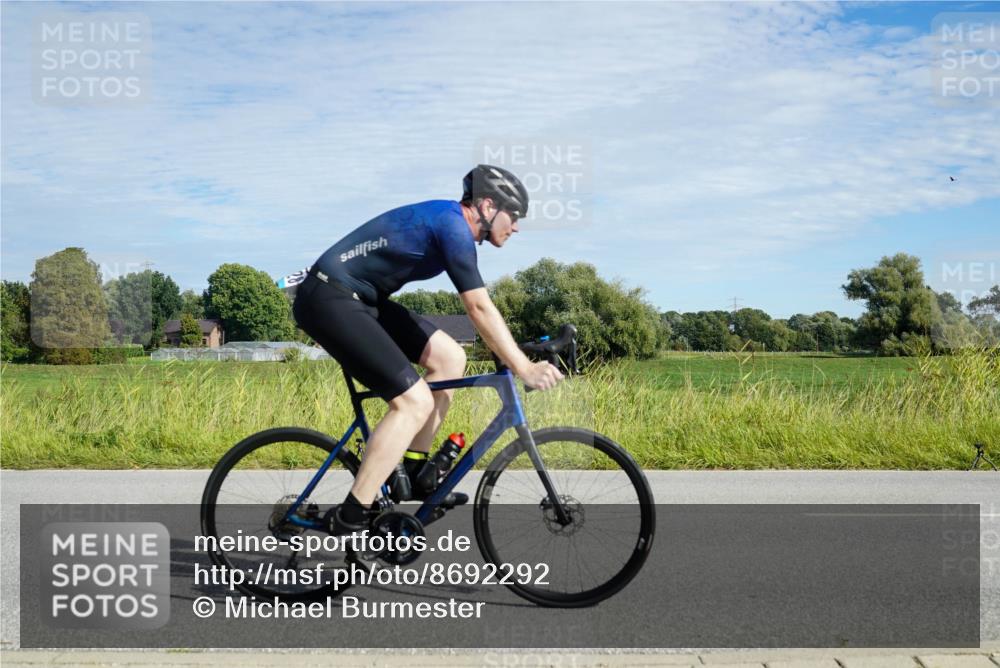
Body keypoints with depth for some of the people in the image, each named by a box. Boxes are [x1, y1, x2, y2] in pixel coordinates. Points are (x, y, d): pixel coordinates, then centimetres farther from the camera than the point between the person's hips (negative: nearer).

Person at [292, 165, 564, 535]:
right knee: (415, 401, -16)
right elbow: (480, 308, -22)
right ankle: (351, 517, -10)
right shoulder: (453, 224, -16)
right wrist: (524, 369, -20)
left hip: (358, 298, 10)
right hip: (329, 298, -10)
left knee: (450, 357, 7)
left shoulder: (448, 220, 14)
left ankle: (413, 472, 14)